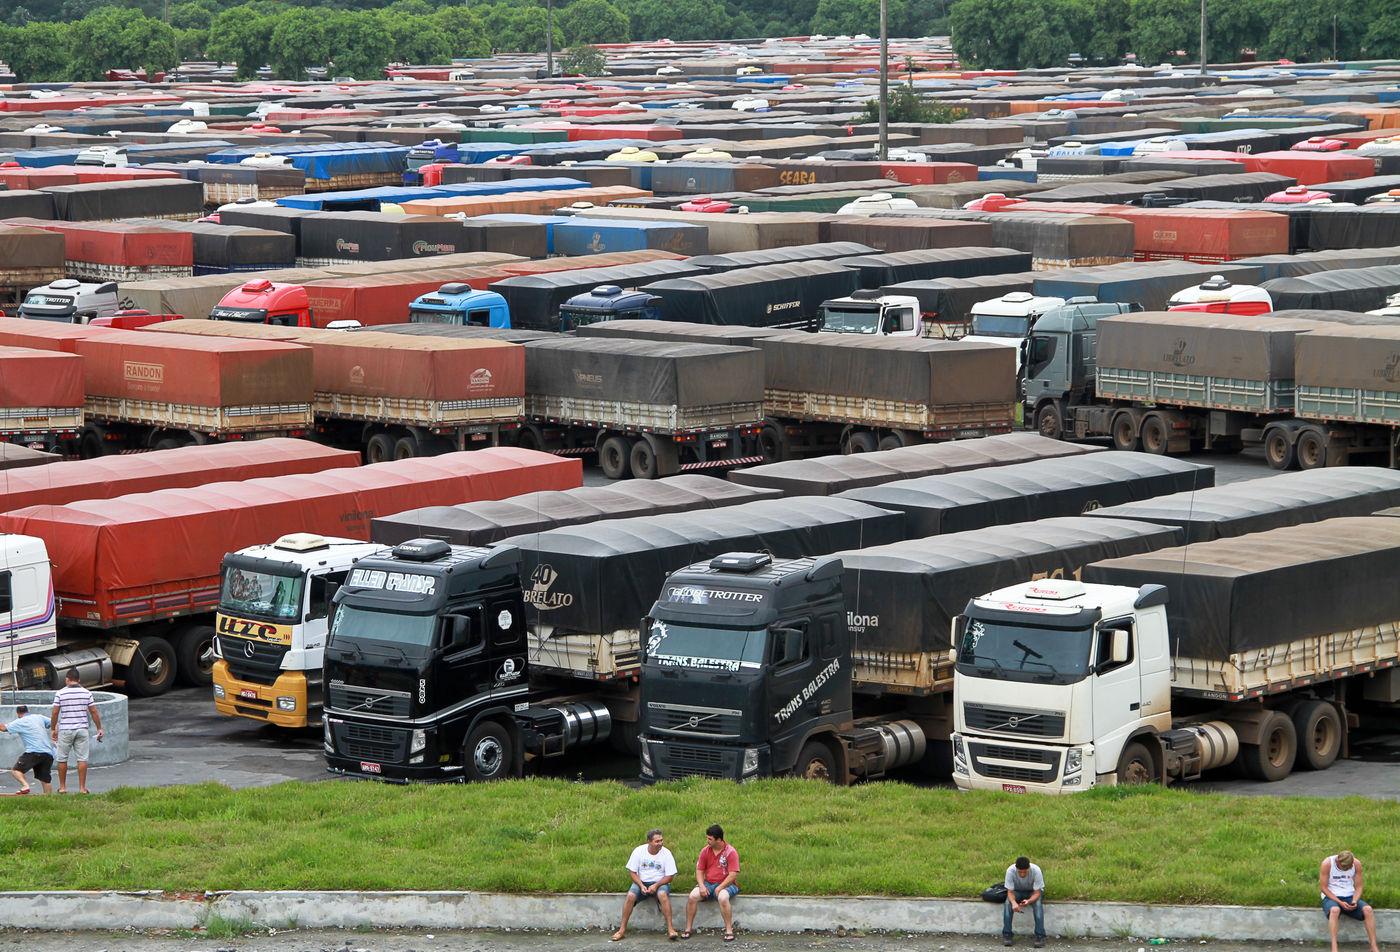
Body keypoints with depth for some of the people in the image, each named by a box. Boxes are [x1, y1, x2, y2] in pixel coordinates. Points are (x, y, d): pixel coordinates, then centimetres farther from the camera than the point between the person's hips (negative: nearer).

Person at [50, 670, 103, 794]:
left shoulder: (60, 693, -4)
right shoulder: (87, 693, 1)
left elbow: (55, 713, -3)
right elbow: (94, 712, 3)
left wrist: (53, 729, 9)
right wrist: (99, 729, 11)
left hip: (65, 730, -2)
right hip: (82, 729, 2)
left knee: (62, 759, 10)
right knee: (82, 758, 3)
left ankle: (62, 786, 14)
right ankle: (82, 787, 1)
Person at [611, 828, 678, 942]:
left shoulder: (666, 853, -7)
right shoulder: (639, 851, -5)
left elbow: (670, 876, -6)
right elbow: (632, 872, -1)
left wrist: (656, 885, -21)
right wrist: (641, 886, -17)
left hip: (660, 882, -1)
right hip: (641, 882, 1)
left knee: (663, 894, -35)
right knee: (630, 896, -28)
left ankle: (670, 929, -34)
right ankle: (622, 930, -20)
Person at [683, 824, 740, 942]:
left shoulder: (730, 852, -10)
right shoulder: (705, 851, 4)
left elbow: (733, 875, -15)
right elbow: (699, 870, 7)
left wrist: (719, 888, -21)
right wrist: (702, 886, -10)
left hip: (725, 884, -4)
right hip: (708, 884, 4)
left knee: (722, 897, -38)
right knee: (693, 896, -23)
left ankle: (729, 930, -27)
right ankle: (688, 929, -13)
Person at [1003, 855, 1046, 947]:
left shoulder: (1036, 870, -32)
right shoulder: (1010, 871, -29)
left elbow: (1037, 893, -27)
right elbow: (1010, 892, -24)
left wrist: (1029, 901, -48)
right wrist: (1014, 902, -46)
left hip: (1033, 892, -1)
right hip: (1017, 891, 1)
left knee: (1038, 904, -32)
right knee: (1008, 903, -29)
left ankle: (1040, 936, -29)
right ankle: (1006, 935, -22)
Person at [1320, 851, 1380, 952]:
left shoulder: (1357, 864, -3)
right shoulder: (1327, 864, -13)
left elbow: (1358, 887, 4)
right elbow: (1323, 887, -10)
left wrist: (1355, 901, -16)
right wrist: (1340, 902, -20)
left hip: (1350, 897, 3)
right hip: (1331, 897, -3)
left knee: (1368, 909, -25)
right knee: (1334, 910, -39)